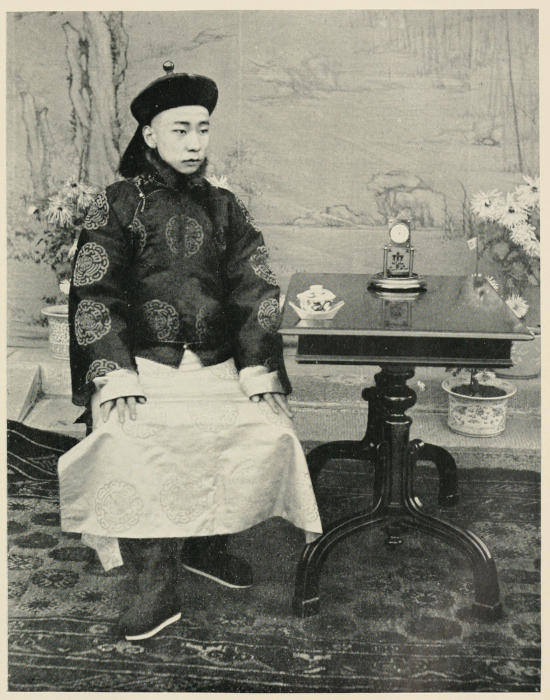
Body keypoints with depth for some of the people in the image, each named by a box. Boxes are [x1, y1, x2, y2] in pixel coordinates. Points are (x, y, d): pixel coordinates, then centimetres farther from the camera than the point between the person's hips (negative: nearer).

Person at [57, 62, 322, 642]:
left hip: (217, 365, 3)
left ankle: (206, 544, 4)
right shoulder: (116, 205, 6)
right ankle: (156, 581, -16)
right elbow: (93, 295, -3)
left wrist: (258, 373, -6)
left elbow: (255, 292, 8)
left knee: (270, 435, -20)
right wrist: (117, 377, -17)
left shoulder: (224, 208, 15)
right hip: (141, 362, -2)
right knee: (129, 445, -31)